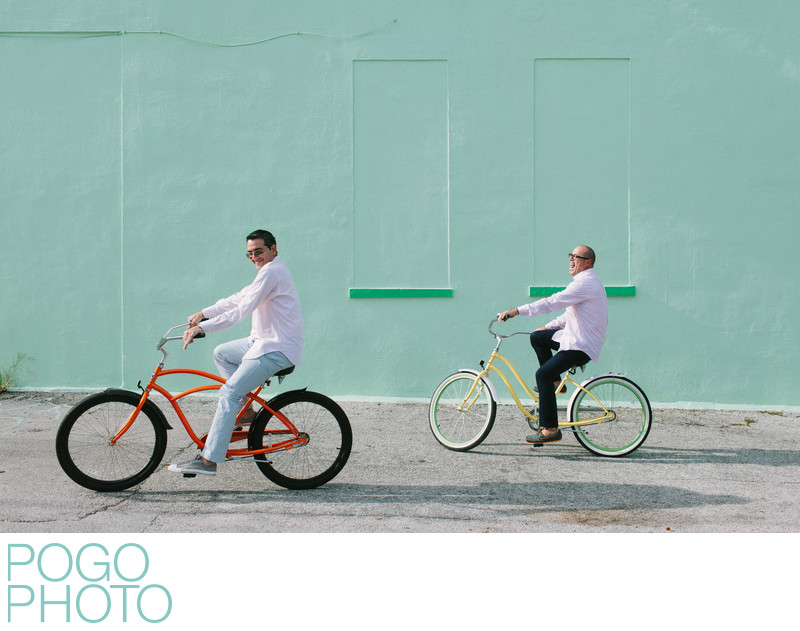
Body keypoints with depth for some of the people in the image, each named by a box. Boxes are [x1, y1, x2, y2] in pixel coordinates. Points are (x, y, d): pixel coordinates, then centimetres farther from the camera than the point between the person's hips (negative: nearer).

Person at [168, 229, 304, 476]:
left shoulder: (271, 271, -15)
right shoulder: (269, 271, 19)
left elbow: (242, 310, -22)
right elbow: (238, 298, 21)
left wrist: (202, 327, -22)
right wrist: (203, 313, 16)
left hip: (278, 349, -11)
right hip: (266, 341, 11)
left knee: (229, 392, -14)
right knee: (221, 353, 20)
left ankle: (209, 460, -14)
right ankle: (246, 410, 16)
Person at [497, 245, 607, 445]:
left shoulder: (585, 283, -19)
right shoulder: (587, 281, 16)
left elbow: (553, 302, -28)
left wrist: (517, 311, -31)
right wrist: (548, 327, 18)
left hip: (581, 346, -11)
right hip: (577, 336, 11)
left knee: (543, 374, -19)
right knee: (537, 337, 16)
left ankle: (550, 429, -16)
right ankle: (555, 383, 23)